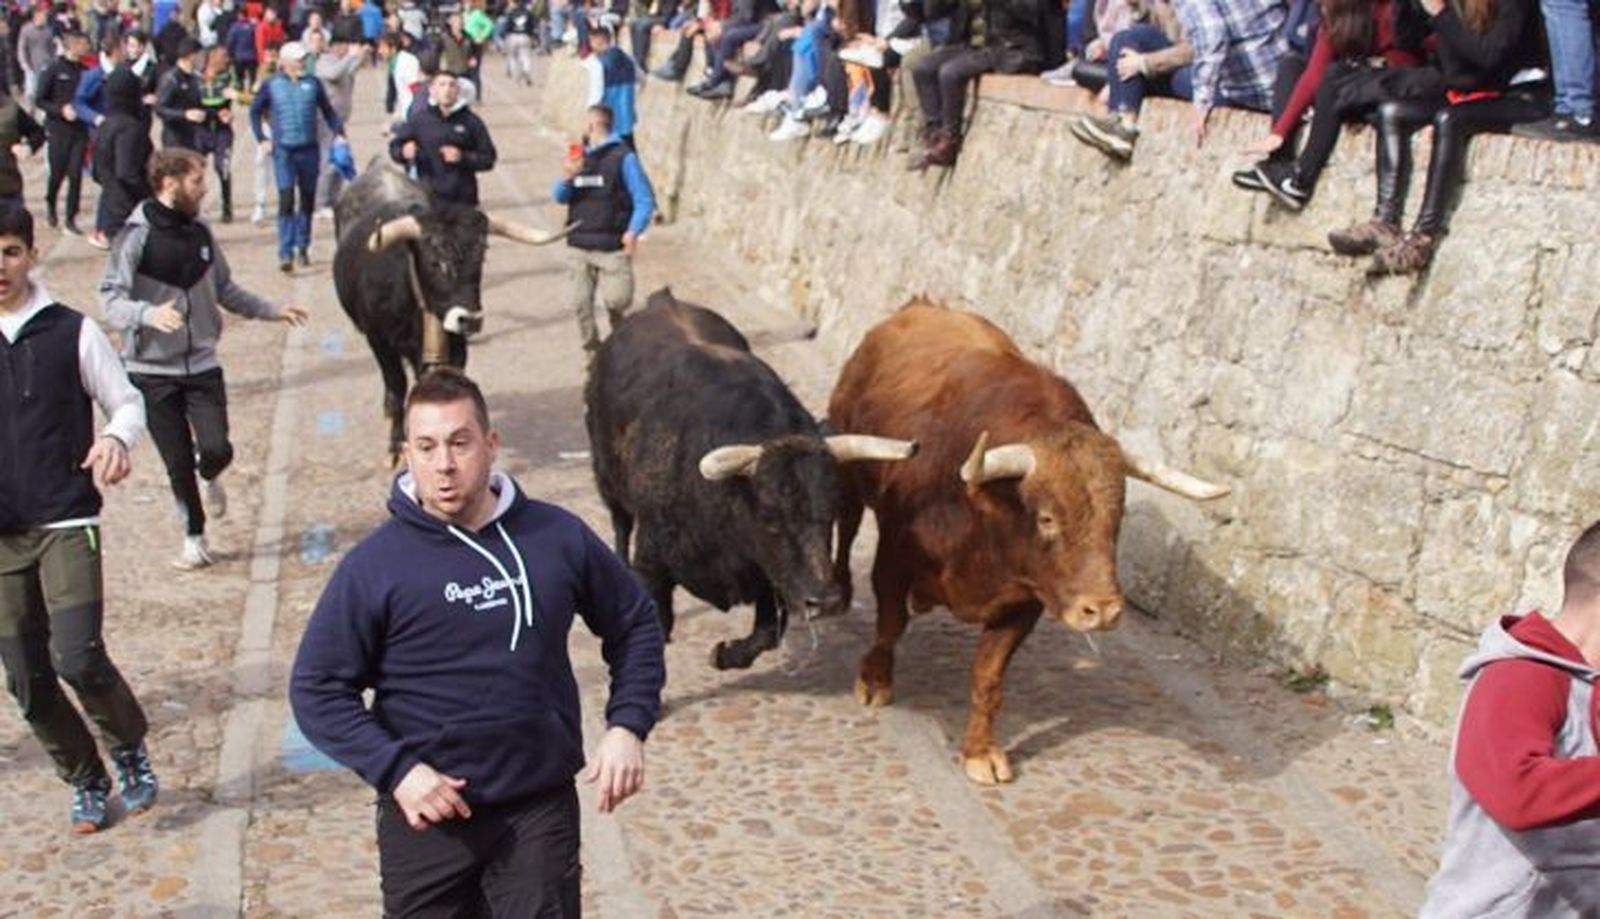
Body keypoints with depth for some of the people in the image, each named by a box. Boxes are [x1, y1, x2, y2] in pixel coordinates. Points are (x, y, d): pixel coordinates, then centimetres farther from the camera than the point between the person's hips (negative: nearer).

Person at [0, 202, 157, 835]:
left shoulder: (71, 332, -2)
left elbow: (127, 402, 4)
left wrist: (116, 439, -17)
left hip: (66, 524, -3)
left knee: (78, 658, -15)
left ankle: (130, 747, 14)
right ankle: (86, 781, 28)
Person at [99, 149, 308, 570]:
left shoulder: (200, 233, 5)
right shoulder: (138, 236, -11)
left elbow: (225, 291, 18)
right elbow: (110, 297, -16)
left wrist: (272, 310, 17)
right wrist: (149, 314, -34)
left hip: (202, 364, 3)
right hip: (153, 369, -3)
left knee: (217, 449, -11)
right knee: (178, 463, 3)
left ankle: (210, 479, 26)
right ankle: (194, 538, 24)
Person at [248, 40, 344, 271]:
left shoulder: (313, 83, 3)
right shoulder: (271, 85, 2)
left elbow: (328, 111, 12)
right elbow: (255, 112, 13)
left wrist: (338, 133, -1)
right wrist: (261, 139, 5)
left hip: (309, 150, 2)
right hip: (283, 150, -2)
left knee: (308, 200, 10)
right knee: (286, 200, -12)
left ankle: (303, 247, 26)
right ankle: (285, 253, -12)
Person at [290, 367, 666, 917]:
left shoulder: (559, 537, -2)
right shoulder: (374, 566, -9)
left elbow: (635, 624, 11)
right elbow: (316, 689, -6)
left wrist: (628, 727, 0)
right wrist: (393, 769, -17)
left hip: (542, 809, 1)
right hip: (427, 816, -1)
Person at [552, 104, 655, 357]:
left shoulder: (623, 157, -5)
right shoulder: (578, 156, 11)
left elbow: (645, 199, -7)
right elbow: (560, 197, 14)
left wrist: (633, 232, -21)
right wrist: (567, 178, -7)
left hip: (613, 247, -5)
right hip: (579, 245, 5)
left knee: (616, 300, -11)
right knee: (581, 303, 5)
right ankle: (593, 352, 22)